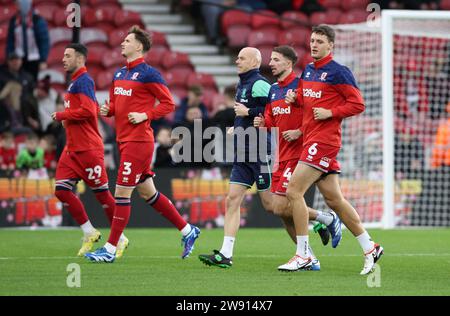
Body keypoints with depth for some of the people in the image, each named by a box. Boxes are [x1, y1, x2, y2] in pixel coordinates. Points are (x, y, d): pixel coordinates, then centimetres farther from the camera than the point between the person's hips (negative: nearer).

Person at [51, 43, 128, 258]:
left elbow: (88, 111, -23)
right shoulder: (75, 82, 17)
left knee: (101, 193, -3)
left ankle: (120, 239, 9)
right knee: (61, 190, 0)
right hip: (72, 149, 9)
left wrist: (62, 115, -12)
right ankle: (89, 233, 9)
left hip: (88, 149, -9)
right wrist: (66, 118, 12)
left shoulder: (83, 81, -12)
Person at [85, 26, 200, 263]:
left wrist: (144, 115, -17)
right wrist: (107, 110, 3)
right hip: (124, 140, 9)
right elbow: (115, 103, 24)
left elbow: (168, 104, -8)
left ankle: (110, 249, -2)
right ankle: (187, 230, 24)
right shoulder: (119, 74, 14)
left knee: (122, 193, -7)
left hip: (138, 141, -9)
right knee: (148, 192, 14)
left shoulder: (148, 74, -10)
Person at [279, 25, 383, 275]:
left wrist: (330, 113, -16)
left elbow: (358, 104, -9)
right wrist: (295, 99, 6)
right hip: (310, 139, 8)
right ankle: (370, 249, 17)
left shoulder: (338, 72, -8)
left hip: (324, 140, -8)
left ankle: (303, 255, -9)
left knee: (294, 191, -13)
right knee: (335, 200, 9)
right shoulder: (308, 71, 16)